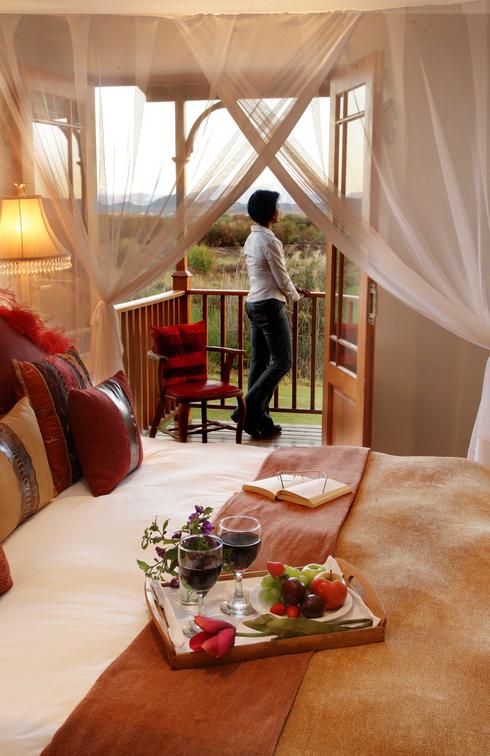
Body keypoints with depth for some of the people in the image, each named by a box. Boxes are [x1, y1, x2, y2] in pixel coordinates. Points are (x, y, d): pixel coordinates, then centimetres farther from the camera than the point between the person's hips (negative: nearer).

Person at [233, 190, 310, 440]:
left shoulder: (251, 239, 13)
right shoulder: (270, 241, -16)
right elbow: (282, 279, -12)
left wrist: (293, 288, 20)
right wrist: (296, 295, 7)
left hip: (253, 304, 10)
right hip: (270, 305, -10)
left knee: (259, 362, 10)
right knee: (282, 362, -5)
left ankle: (259, 419, 14)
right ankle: (248, 408, -10)